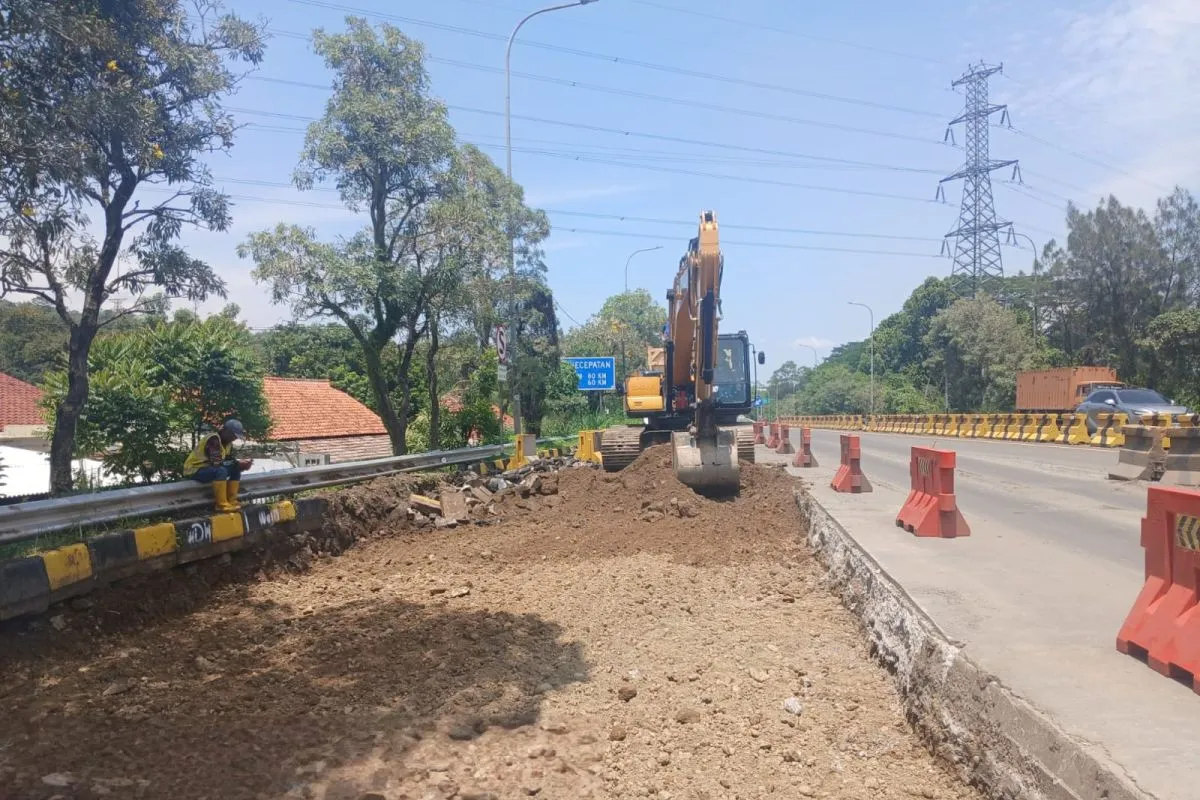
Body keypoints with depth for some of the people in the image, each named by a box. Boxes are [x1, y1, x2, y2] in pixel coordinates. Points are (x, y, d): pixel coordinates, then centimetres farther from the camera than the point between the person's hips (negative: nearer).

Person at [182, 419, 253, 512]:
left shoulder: (228, 442, 5)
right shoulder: (213, 439, -25)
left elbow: (230, 460, 6)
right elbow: (217, 462, -33)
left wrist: (241, 464, -14)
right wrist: (238, 463, -28)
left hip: (209, 467, 9)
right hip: (194, 470, -9)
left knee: (236, 469, -3)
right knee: (221, 471, -34)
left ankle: (231, 500, -3)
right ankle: (221, 504, -27)